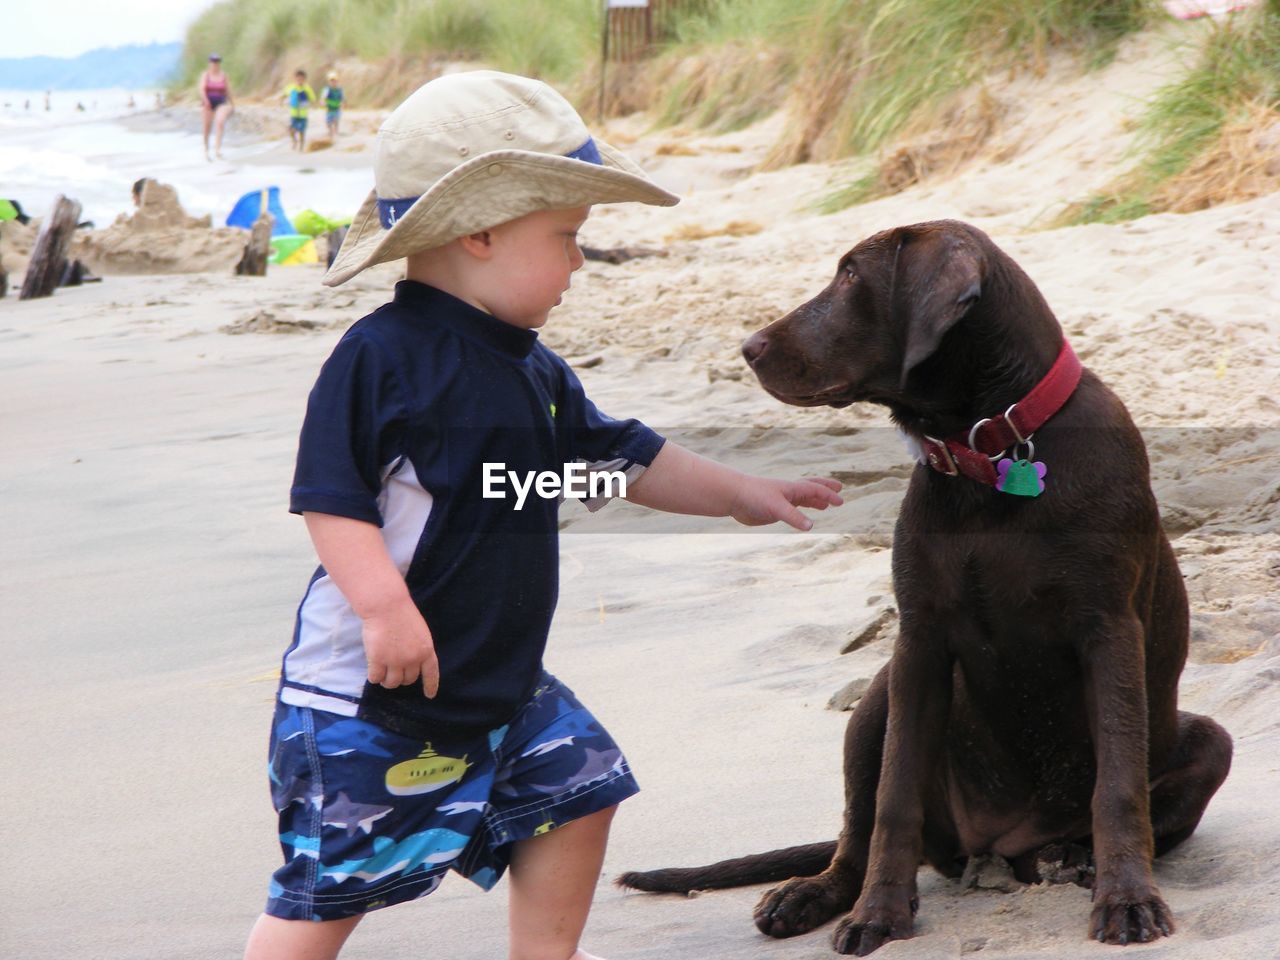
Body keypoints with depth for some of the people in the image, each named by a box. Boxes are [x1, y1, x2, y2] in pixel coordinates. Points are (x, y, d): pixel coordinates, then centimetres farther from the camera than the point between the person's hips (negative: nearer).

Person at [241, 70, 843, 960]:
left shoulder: (535, 373, 8)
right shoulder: (380, 357, -19)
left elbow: (625, 459, 20)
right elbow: (330, 495, -22)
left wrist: (738, 492, 21)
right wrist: (384, 607, -29)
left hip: (498, 678, 9)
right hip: (364, 688, -8)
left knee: (578, 787, 16)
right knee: (332, 882, -4)